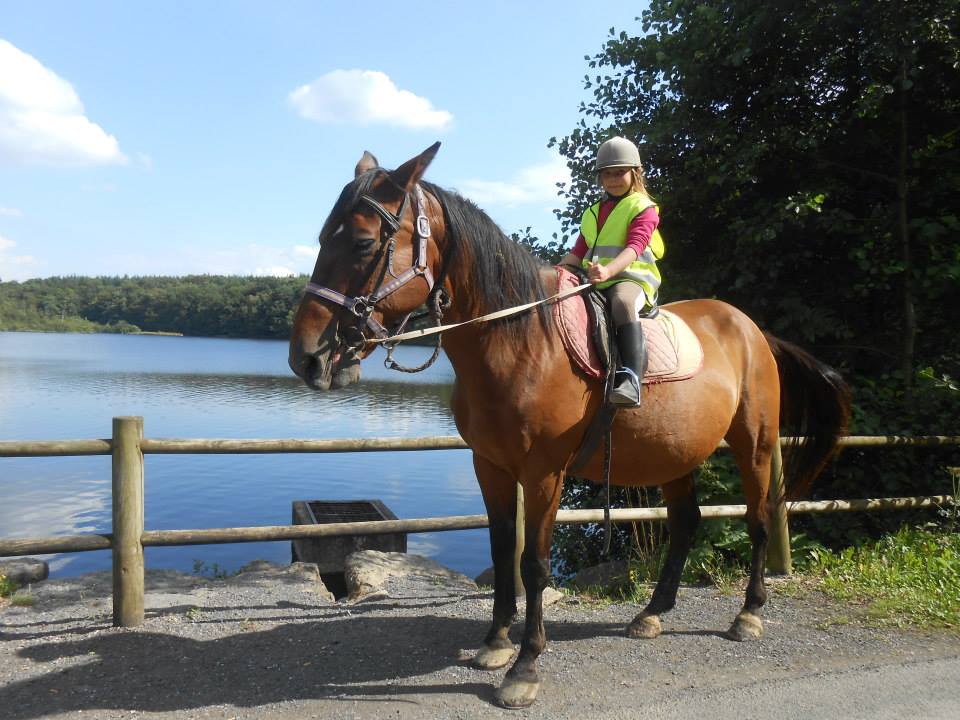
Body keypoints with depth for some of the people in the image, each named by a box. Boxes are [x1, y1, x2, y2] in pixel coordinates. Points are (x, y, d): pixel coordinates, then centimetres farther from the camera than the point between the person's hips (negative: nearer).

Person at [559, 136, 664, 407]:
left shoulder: (643, 208, 4)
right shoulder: (592, 213, 25)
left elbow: (634, 247, -13)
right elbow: (578, 252, 21)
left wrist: (608, 270, -33)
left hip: (631, 277, -7)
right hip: (593, 282, 7)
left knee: (622, 303, -39)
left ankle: (630, 378, -50)